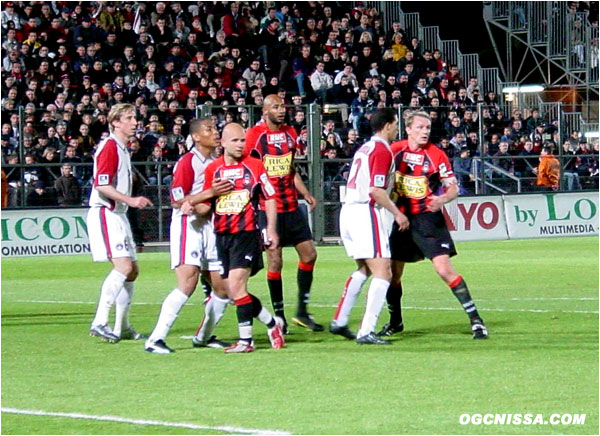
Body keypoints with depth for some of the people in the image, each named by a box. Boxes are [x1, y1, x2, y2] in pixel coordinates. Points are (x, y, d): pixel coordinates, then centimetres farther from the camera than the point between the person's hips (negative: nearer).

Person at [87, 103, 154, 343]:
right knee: (123, 266, -21)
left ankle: (122, 327, 17)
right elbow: (101, 185, -21)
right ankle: (100, 322, -24)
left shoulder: (123, 149, 18)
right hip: (105, 214, -10)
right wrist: (130, 200, -25)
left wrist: (133, 201, 18)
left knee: (132, 270, 11)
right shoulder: (109, 147, -12)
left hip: (118, 215, 10)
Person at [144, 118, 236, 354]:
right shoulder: (187, 162, -10)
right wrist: (210, 193, -21)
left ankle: (204, 336, 26)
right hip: (188, 226, -8)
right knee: (188, 283, -21)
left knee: (223, 288, 8)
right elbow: (178, 201, -15)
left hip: (210, 227, 8)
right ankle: (155, 339, -21)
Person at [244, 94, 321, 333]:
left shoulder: (290, 133, 11)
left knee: (309, 254, 3)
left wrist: (305, 193, 13)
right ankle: (279, 316, 7)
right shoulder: (255, 135, -8)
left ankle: (302, 311, 13)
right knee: (275, 261, -4)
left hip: (291, 205, 6)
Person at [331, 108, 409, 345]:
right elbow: (376, 190, -19)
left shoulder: (364, 148, 17)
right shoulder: (382, 151, -11)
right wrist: (397, 213, -13)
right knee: (383, 273, -9)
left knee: (364, 269, 23)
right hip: (367, 213, -10)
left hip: (348, 211, 10)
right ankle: (366, 332, -17)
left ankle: (339, 321, 24)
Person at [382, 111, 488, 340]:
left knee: (444, 268, -15)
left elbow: (453, 188, -7)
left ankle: (476, 320, -11)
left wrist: (443, 199, -26)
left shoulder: (436, 155, -8)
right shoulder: (395, 150, 1)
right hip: (401, 218, 4)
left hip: (428, 218, -4)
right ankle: (395, 321, 30)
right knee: (392, 273, 8)